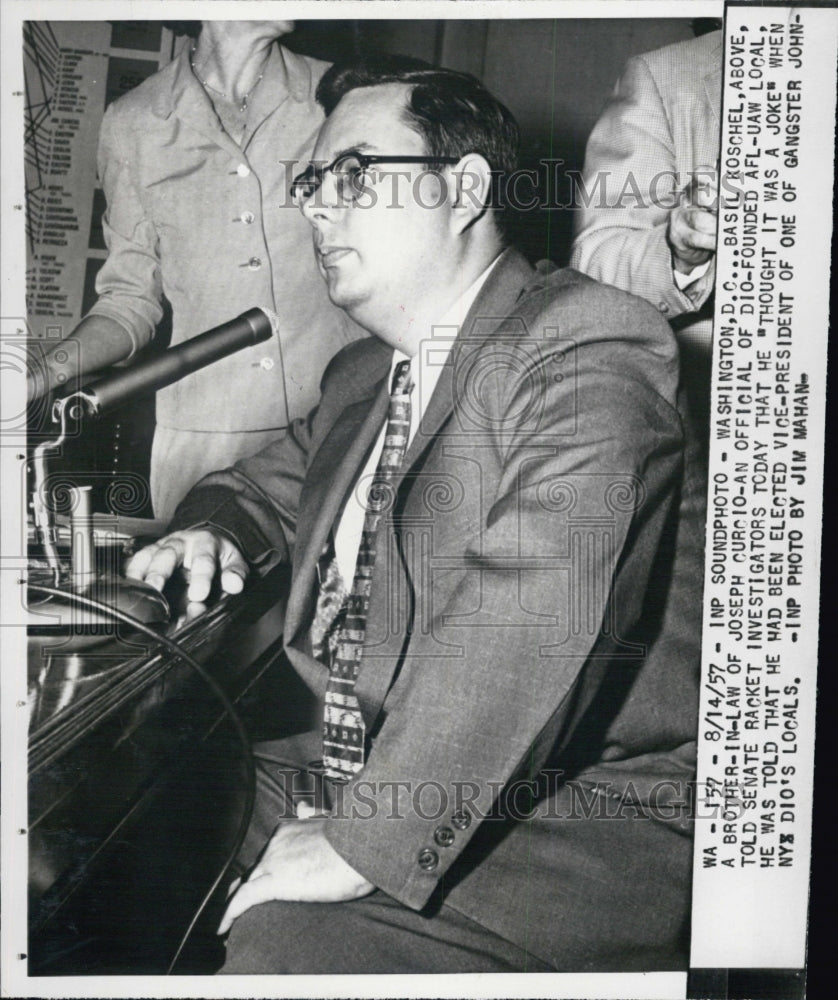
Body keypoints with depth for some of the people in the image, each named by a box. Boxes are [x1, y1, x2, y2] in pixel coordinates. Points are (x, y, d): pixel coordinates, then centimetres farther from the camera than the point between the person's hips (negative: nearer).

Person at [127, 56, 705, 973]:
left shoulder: (585, 350, -14)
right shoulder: (362, 374, 13)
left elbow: (526, 621, -25)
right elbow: (272, 481, 29)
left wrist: (363, 842, -24)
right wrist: (210, 529, 6)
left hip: (562, 820, -6)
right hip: (340, 780, 7)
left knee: (281, 953, -26)